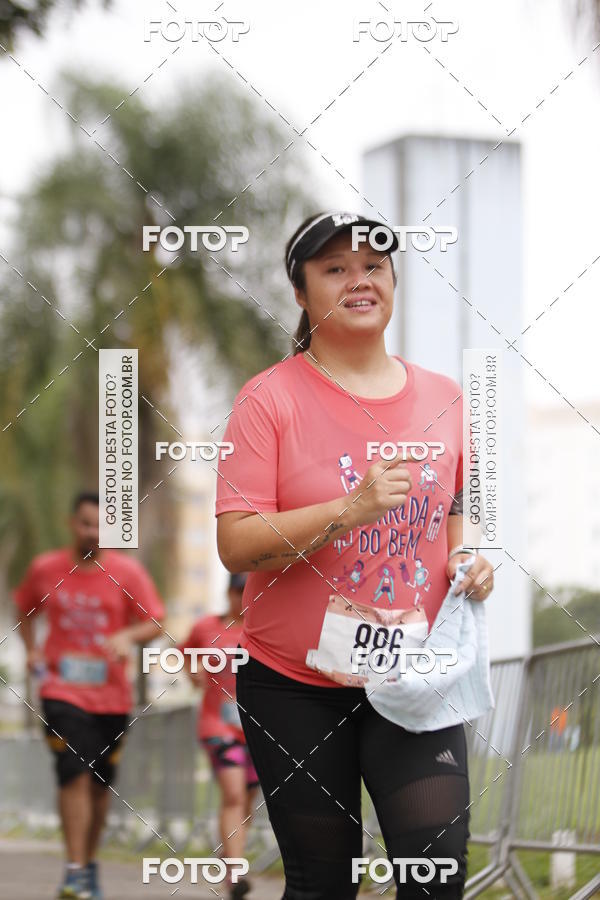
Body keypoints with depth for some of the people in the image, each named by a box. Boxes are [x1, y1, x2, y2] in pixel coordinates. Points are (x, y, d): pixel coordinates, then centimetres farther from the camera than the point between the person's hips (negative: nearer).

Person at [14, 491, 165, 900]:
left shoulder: (128, 572, -2)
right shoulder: (45, 569, 2)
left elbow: (154, 622, -2)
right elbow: (26, 611, 19)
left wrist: (127, 636, -22)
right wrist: (32, 648, 2)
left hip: (112, 695, 1)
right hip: (62, 691, -1)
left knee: (100, 782, 10)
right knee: (75, 774, -16)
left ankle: (90, 864, 27)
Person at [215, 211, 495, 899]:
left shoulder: (442, 397, 6)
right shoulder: (270, 398, -8)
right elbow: (236, 546, -15)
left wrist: (468, 558, -1)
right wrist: (350, 508, -25)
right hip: (296, 684, -2)